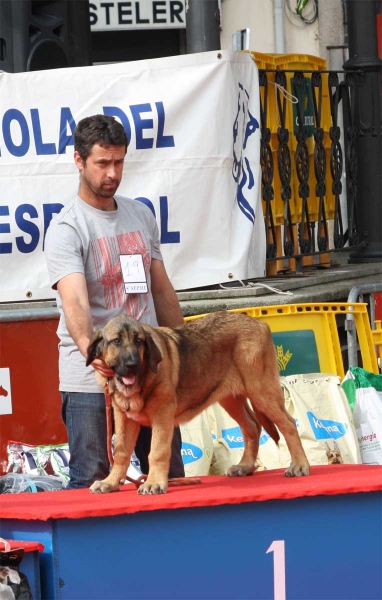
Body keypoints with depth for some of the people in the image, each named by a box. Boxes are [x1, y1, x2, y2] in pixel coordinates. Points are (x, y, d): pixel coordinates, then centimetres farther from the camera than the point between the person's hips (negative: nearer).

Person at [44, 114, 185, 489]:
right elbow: (75, 301, -26)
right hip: (91, 383, -6)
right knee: (90, 484, -5)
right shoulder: (66, 228, -11)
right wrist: (90, 350, -43)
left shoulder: (141, 215, 11)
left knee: (170, 478, 11)